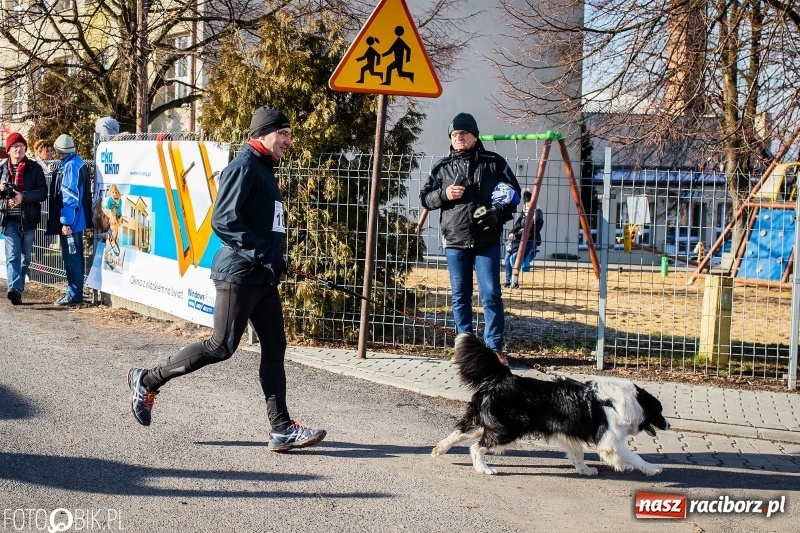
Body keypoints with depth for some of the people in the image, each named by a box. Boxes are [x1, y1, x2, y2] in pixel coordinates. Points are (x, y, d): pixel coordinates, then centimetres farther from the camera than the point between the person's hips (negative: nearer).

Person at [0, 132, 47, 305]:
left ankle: (18, 291, 20)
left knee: (25, 257, 9)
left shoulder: (34, 168, 4)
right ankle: (14, 289, -27)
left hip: (28, 219, 0)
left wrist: (23, 196, -18)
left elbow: (43, 192, -4)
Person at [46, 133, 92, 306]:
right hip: (76, 220, 10)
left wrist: (66, 221, -21)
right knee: (74, 257, 15)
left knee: (71, 257, -4)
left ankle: (74, 295, 0)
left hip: (70, 221, -10)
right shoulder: (77, 163, 12)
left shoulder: (70, 166, -17)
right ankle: (75, 293, 22)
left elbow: (71, 196, -22)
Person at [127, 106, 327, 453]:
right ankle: (147, 381, 11)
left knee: (274, 349, 5)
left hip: (264, 277, 10)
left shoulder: (264, 170, 18)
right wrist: (265, 253, -22)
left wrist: (277, 260, 12)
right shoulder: (243, 168, -12)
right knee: (222, 346, -5)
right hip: (239, 274, -10)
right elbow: (224, 221, -21)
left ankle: (282, 430, 6)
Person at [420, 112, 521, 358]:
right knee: (460, 297, 8)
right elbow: (425, 198, 12)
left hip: (487, 242, -2)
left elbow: (514, 192, 9)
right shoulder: (442, 167, 9)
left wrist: (499, 211, -9)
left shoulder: (494, 162, 5)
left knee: (491, 296, -4)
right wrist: (444, 194, -9)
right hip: (455, 242, 2)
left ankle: (495, 348, 1)